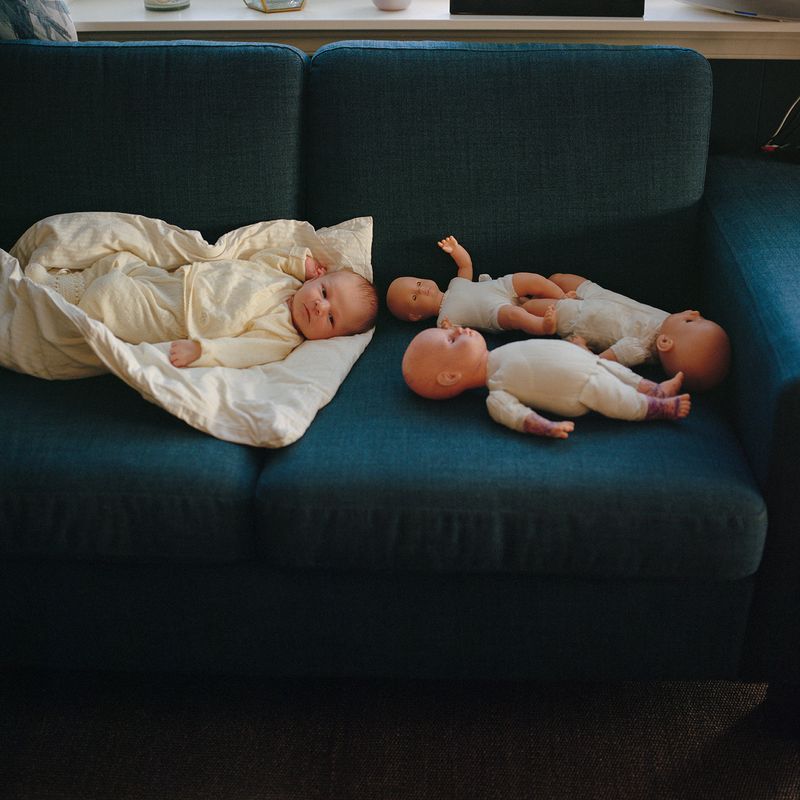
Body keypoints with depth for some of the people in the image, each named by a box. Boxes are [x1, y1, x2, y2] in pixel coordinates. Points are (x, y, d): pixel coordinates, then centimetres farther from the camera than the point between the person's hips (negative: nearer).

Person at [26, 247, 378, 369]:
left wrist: (197, 350, -45)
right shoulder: (285, 278, -4)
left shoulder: (280, 338, -25)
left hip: (167, 321, -7)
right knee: (119, 261, 14)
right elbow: (260, 257, 13)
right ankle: (68, 283, 34)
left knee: (105, 294, -11)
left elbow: (239, 351, -33)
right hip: (171, 280, 7)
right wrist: (299, 260, 0)